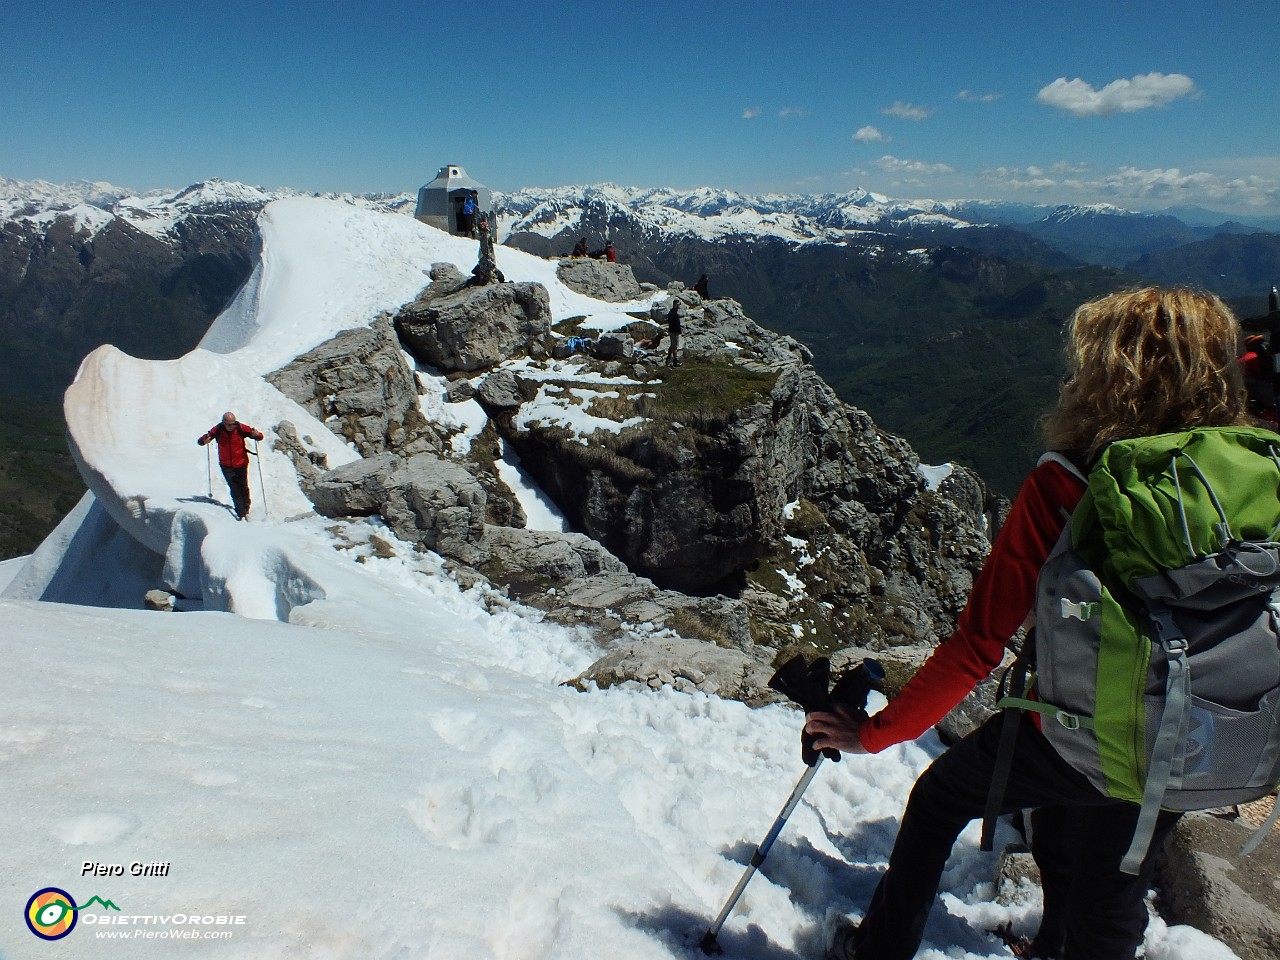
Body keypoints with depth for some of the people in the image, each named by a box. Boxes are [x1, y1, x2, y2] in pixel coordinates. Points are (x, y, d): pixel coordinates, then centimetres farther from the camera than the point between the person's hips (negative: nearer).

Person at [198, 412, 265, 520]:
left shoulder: (240, 428, -14)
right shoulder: (218, 430, -12)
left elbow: (260, 436, -13)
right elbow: (201, 441, -7)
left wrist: (256, 434, -36)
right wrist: (205, 440, -31)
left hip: (241, 464, 0)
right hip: (226, 466, 0)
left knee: (243, 487, 9)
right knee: (234, 489, -3)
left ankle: (246, 508, 33)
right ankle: (240, 512, 4)